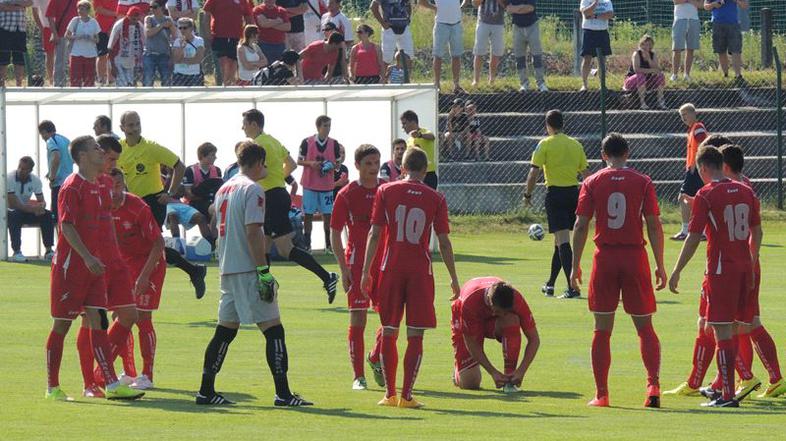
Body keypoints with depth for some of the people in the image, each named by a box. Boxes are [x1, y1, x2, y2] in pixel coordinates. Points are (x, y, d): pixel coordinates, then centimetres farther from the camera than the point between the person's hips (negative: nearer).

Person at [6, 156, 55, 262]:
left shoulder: (35, 180, -3)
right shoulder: (10, 179, -19)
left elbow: (42, 201, 0)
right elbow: (12, 204, -25)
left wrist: (41, 206, -27)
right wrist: (33, 208, -33)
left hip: (27, 211, 5)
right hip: (11, 212, -5)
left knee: (47, 215, -17)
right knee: (15, 216, -38)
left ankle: (48, 251, -16)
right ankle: (16, 252, -35)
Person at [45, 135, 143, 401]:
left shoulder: (101, 187, 12)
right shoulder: (73, 187, -11)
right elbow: (67, 226, -18)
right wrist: (87, 257, -26)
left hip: (95, 265, 7)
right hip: (70, 264, -7)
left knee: (98, 322, -1)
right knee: (62, 325, 1)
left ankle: (112, 385, -8)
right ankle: (52, 387, 10)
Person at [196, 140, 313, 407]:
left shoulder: (224, 189, 17)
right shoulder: (252, 189, -10)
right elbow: (252, 233, -18)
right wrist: (264, 272, -18)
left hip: (227, 270, 9)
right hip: (248, 270, -9)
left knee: (225, 330, 14)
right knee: (273, 329, -8)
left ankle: (206, 391, 13)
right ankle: (282, 393, -14)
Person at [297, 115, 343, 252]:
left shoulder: (334, 144, 2)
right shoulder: (307, 142, -3)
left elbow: (338, 163, 11)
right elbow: (299, 161, 4)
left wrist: (332, 166, -11)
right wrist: (311, 164, -15)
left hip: (327, 186, 1)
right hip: (310, 185, -1)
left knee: (327, 215, 1)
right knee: (308, 215, 2)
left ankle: (329, 244, 8)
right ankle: (307, 244, 9)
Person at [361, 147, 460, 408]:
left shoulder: (385, 192, 1)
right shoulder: (436, 199, 1)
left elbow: (374, 234, -2)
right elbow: (444, 242, 2)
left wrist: (366, 271, 2)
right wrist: (453, 278, 10)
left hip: (391, 269, 1)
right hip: (421, 271, -1)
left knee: (389, 333, 9)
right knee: (415, 335, 2)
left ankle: (390, 394, 11)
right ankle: (406, 395, -2)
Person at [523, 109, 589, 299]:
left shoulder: (545, 144, -5)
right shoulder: (575, 144, 10)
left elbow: (534, 172, -9)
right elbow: (586, 173, 11)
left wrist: (528, 194, 2)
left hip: (555, 193, -5)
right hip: (573, 193, 5)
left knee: (562, 241, -9)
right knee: (561, 241, 17)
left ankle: (572, 287, -20)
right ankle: (550, 284, 28)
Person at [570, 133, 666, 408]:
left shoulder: (592, 183, 1)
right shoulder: (643, 182, 0)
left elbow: (581, 226, -2)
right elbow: (654, 226, -2)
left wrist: (575, 266, 4)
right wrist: (660, 265, 4)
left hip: (604, 259, 0)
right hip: (635, 257, 0)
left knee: (602, 329, 7)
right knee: (645, 327, 7)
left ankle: (601, 393, 5)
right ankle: (653, 385, -10)